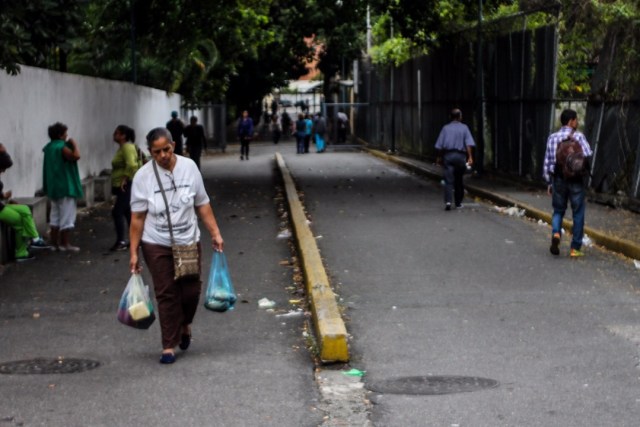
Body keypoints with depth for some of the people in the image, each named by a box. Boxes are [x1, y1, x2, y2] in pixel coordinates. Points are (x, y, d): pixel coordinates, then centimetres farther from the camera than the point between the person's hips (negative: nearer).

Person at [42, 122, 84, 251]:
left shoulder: (49, 147, 12)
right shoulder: (62, 147, -17)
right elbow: (76, 156, -31)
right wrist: (74, 144, -15)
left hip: (54, 186, 9)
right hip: (65, 186, -9)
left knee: (55, 215, 12)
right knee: (66, 216, -4)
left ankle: (55, 243, 14)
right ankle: (66, 244, -4)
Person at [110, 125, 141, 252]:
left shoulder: (127, 147, -16)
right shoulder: (122, 147, 15)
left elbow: (132, 165, -29)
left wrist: (125, 178, -25)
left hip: (127, 185, -11)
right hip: (122, 186, 11)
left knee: (117, 212, -11)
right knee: (127, 212, 14)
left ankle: (121, 242, -9)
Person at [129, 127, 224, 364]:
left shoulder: (189, 167, -4)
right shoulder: (143, 176, -9)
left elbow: (202, 204, 3)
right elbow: (137, 217, -6)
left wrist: (215, 233, 0)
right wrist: (133, 252, -7)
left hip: (188, 242, 2)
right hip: (157, 245, -2)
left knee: (191, 290, 4)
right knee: (166, 294, -1)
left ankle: (184, 325, 36)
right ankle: (169, 346, 9)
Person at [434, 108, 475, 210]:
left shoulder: (446, 128, 6)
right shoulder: (464, 128, 3)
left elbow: (439, 146, 5)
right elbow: (469, 144, -8)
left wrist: (440, 157, 15)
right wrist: (470, 157, -10)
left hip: (448, 156, 0)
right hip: (460, 156, 0)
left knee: (448, 179, -6)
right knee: (459, 180, 14)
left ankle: (448, 201, -24)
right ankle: (458, 202, 22)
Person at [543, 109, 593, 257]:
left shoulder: (552, 137, 3)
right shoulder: (578, 136, -8)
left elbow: (547, 162, 6)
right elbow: (588, 155, -21)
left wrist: (549, 182, 12)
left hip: (558, 179, 3)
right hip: (576, 180, -3)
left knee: (558, 211, 17)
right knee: (578, 214, 8)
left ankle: (556, 233, -11)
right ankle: (575, 248, 9)